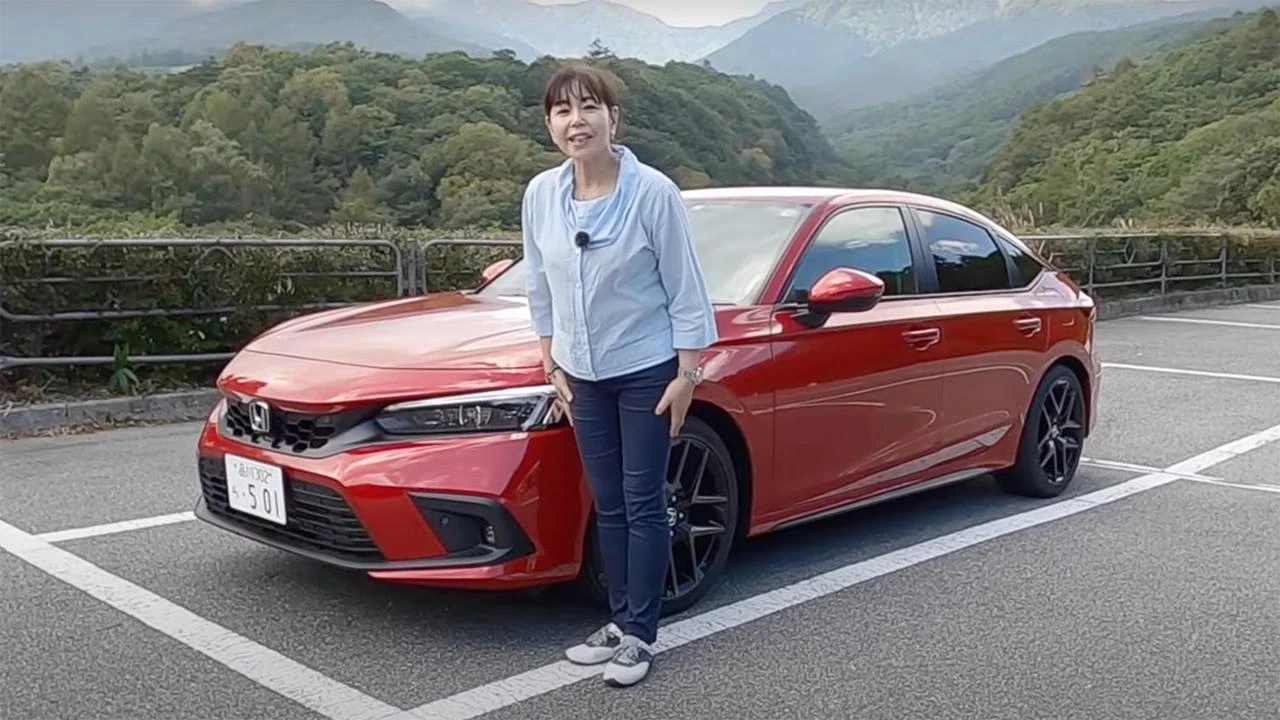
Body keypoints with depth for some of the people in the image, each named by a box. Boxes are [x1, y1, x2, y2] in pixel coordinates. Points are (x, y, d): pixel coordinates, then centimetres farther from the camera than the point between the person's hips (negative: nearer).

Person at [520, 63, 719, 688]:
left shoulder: (653, 192, -17)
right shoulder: (540, 195, -4)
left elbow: (686, 291, -11)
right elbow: (540, 289, 7)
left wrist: (687, 374, -11)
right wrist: (552, 364, 7)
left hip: (647, 371, -4)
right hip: (583, 375, 5)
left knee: (643, 504, 3)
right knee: (609, 506, 13)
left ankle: (640, 636, 14)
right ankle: (619, 622, 25)